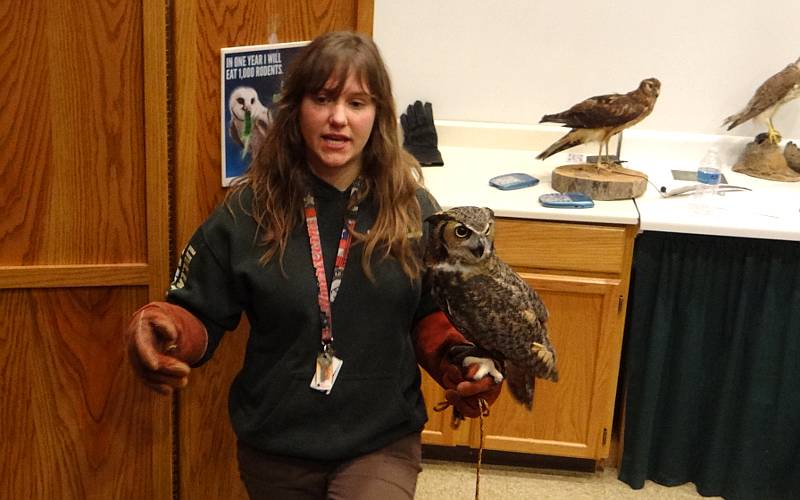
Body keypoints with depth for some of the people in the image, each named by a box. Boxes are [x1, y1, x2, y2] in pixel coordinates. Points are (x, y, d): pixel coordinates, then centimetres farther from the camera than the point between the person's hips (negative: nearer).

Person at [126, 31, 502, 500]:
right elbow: (198, 317, -4)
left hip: (382, 440, 0)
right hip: (275, 443, 1)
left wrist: (457, 362, -14)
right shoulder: (247, 211, -10)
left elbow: (429, 313, 5)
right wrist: (165, 333, -26)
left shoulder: (414, 211, -7)